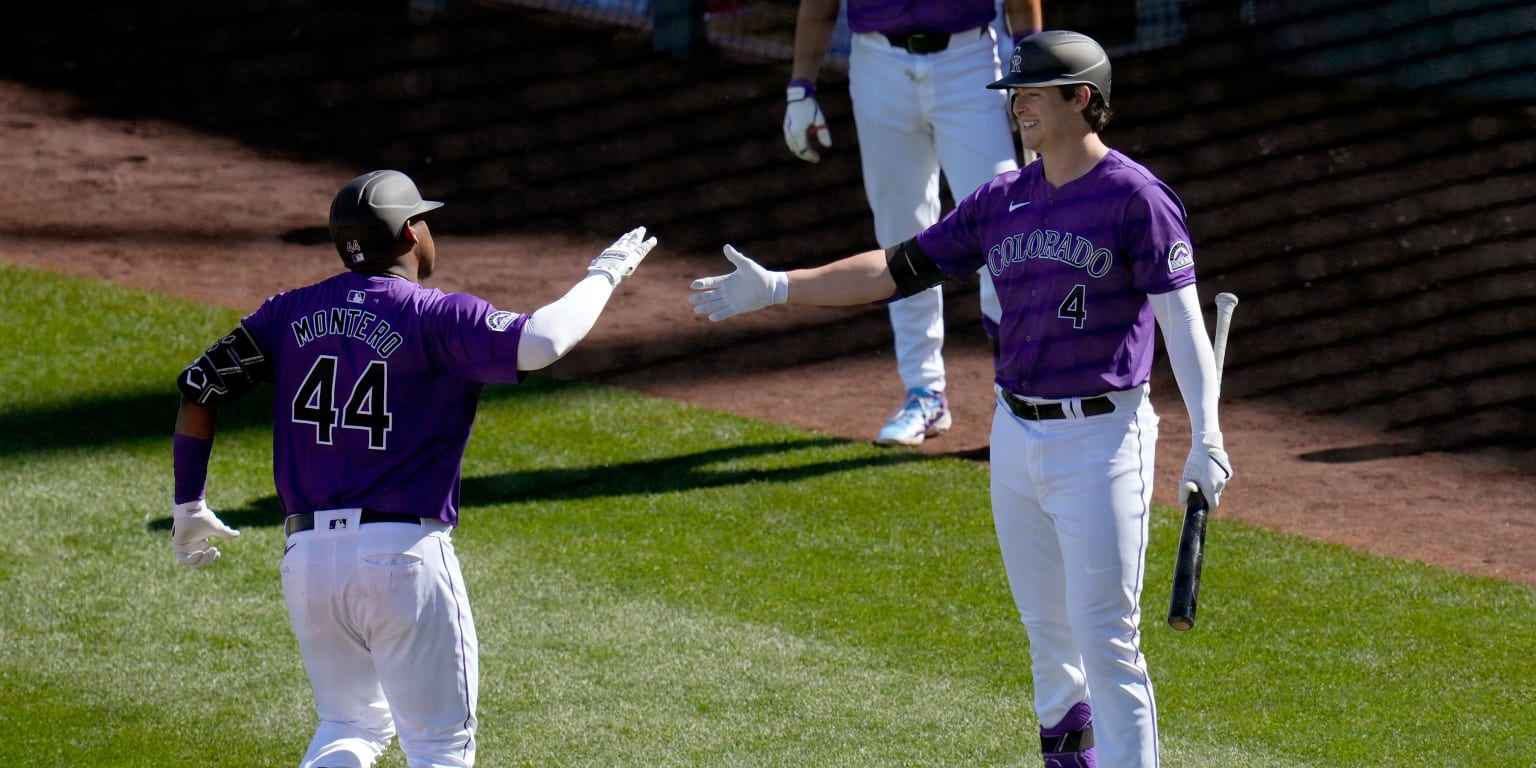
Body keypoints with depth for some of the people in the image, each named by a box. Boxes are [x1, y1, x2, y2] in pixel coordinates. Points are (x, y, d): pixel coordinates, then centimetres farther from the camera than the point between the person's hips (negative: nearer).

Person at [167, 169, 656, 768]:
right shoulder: (434, 318, -8)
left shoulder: (292, 314, 9)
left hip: (307, 556, 5)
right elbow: (537, 343, -24)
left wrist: (189, 506, 17)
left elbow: (198, 388, 7)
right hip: (403, 558, -5)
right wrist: (602, 276, -7)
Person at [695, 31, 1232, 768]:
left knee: (1107, 643, -7)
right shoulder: (1003, 201, 9)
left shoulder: (1135, 198, -10)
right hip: (1015, 437, 7)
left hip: (1101, 439, -7)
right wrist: (777, 287, 7)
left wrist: (1206, 439, -24)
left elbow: (1182, 321, -14)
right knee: (1048, 636, 13)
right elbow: (899, 267, 13)